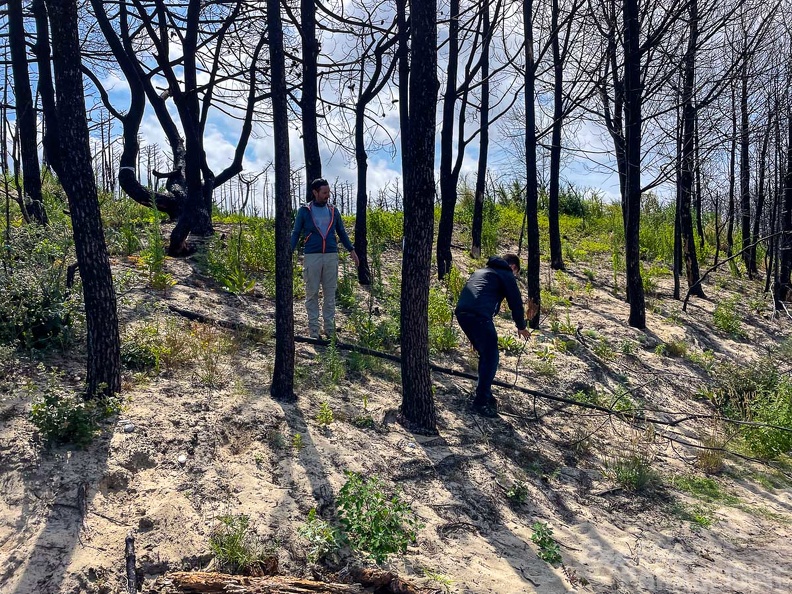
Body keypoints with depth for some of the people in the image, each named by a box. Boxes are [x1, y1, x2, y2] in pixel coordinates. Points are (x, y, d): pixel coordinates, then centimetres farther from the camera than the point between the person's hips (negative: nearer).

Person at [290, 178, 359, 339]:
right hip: (312, 257, -2)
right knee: (312, 293, 2)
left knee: (330, 293, 5)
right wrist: (290, 252, -6)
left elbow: (341, 232, 18)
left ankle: (329, 328, 12)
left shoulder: (333, 211, 11)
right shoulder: (304, 211, 3)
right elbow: (296, 233, 4)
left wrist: (352, 250, 12)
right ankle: (313, 329, 9)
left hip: (331, 256, 3)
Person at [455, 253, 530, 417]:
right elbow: (516, 303, 10)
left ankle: (485, 393, 28)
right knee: (491, 358, 1)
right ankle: (480, 402, -1)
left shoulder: (481, 271, 33)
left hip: (461, 312, 8)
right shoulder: (506, 275, 11)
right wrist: (521, 327, 26)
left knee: (485, 355, 21)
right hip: (479, 316, -8)